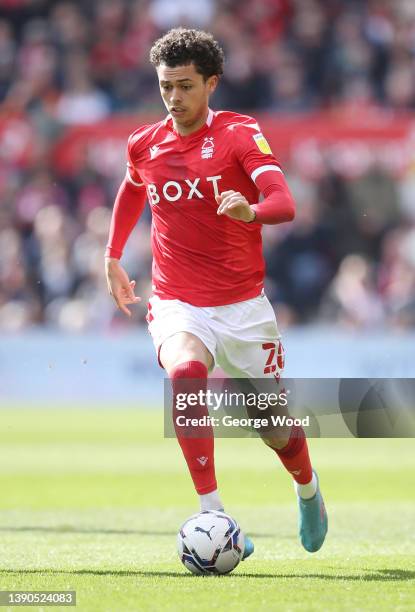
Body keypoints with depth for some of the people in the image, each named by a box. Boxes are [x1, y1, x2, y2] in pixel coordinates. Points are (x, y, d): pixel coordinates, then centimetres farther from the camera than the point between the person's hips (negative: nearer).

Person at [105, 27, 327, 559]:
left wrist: (251, 210, -45)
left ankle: (308, 489, 45)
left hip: (243, 306, -1)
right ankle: (213, 515, -34)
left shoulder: (239, 133, -9)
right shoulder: (144, 145, 4)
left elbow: (284, 204, -24)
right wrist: (112, 258, 29)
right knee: (185, 374, -33)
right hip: (177, 305, 1)